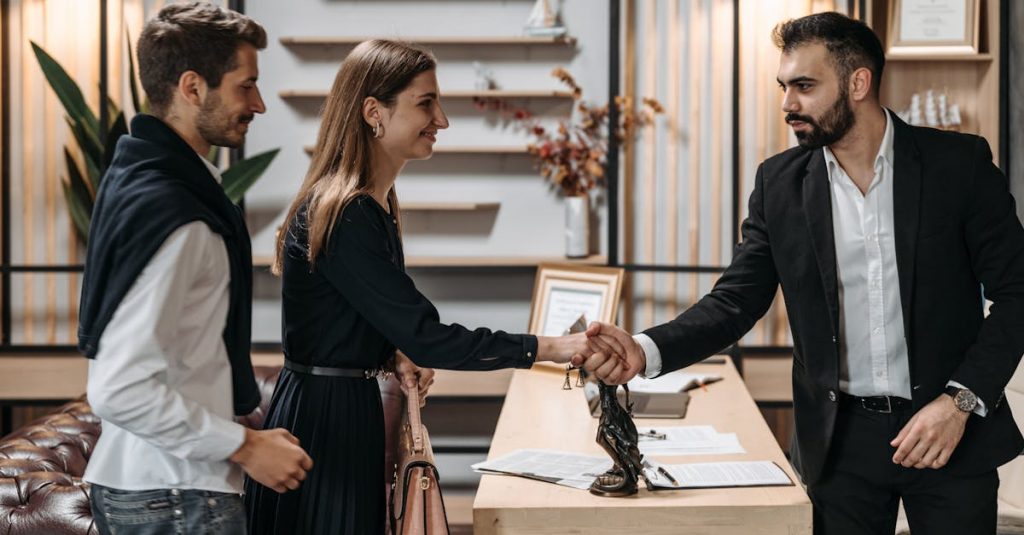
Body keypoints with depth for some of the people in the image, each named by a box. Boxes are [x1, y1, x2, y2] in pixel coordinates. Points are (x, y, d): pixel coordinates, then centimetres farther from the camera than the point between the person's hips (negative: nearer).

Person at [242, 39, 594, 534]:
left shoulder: (377, 203, 9)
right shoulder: (343, 214, -22)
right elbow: (426, 336, -25)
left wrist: (397, 355, -2)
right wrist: (550, 348, -24)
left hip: (351, 406, 10)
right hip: (320, 418, -10)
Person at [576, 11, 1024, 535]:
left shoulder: (958, 163, -6)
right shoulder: (779, 182, 1)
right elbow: (736, 301, -1)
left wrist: (961, 400, -15)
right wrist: (645, 350, -18)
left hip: (953, 432, -1)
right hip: (839, 441, 2)